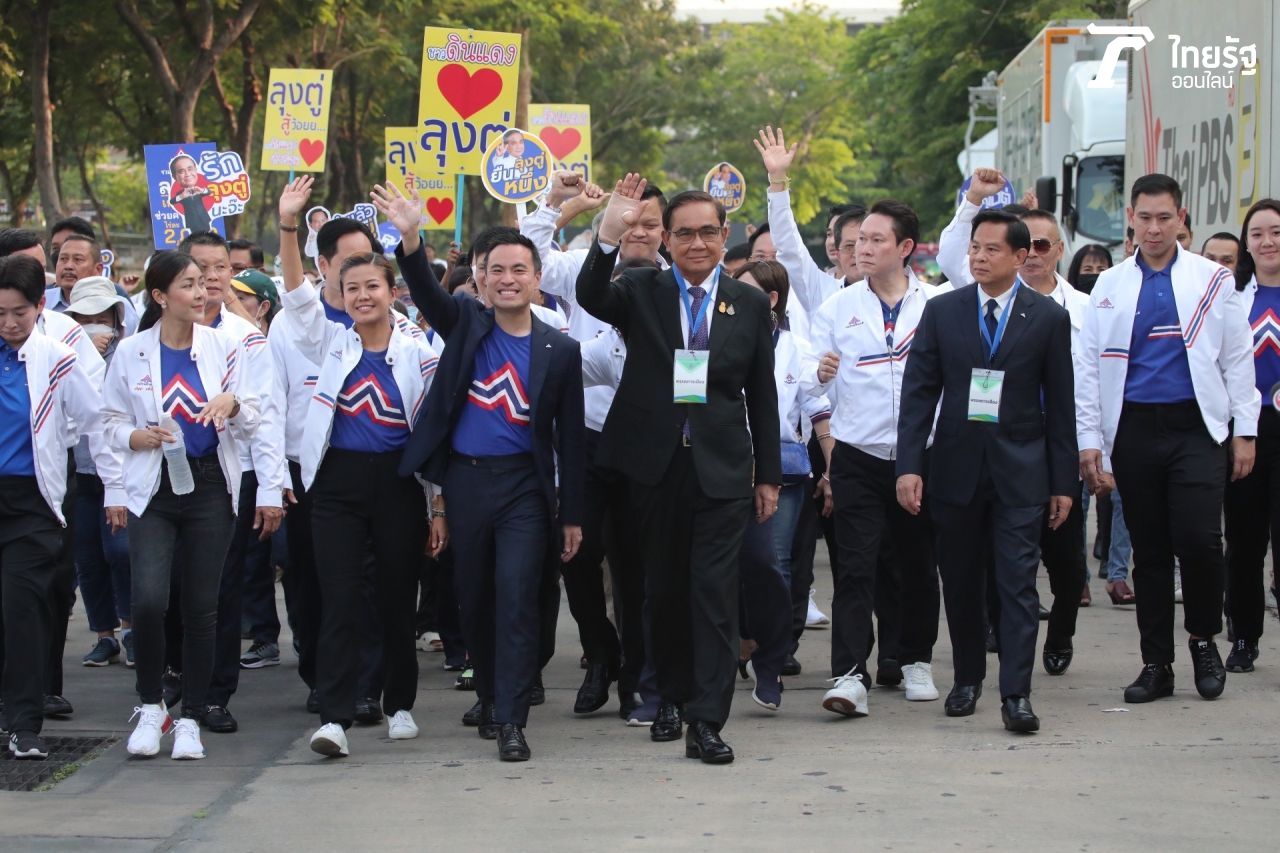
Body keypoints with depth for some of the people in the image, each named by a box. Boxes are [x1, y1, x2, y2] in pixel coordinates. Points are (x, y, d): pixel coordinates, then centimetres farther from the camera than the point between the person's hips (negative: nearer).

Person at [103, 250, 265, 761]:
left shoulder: (223, 346, 5)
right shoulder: (131, 352, 3)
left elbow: (254, 420, 6)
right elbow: (110, 423, 8)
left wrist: (233, 404, -16)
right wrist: (140, 436, -12)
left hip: (210, 488, 1)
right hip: (152, 491, -1)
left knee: (201, 608, 2)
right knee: (148, 600, -16)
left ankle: (191, 719, 14)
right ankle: (150, 704, 6)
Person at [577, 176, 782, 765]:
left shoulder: (749, 306, 7)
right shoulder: (641, 293, 3)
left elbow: (762, 396, 10)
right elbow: (591, 296, -19)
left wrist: (769, 474, 9)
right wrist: (610, 233, -34)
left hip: (722, 467, 0)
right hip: (654, 465, 0)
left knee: (715, 592, -7)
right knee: (663, 588, 11)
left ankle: (706, 722, -8)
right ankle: (672, 696, 27)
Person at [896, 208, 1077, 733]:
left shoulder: (1048, 318, 0)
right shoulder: (941, 312, 3)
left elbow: (1060, 402, 2)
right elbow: (919, 391, 1)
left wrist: (1064, 481, 1)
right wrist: (909, 465, -8)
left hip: (1020, 471, -2)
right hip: (955, 467, 2)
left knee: (1018, 582, -6)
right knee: (960, 582, 10)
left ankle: (1016, 694, -7)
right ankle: (967, 679, 25)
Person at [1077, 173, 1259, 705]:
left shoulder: (1212, 280, 6)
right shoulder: (1110, 287, 9)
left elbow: (1237, 359, 8)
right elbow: (1091, 366, 10)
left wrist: (1245, 430, 2)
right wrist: (1089, 440, 3)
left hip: (1196, 427, -2)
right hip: (1134, 431, 2)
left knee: (1199, 540, -14)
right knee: (1149, 550, 5)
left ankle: (1203, 638, 10)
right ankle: (1156, 664, 13)